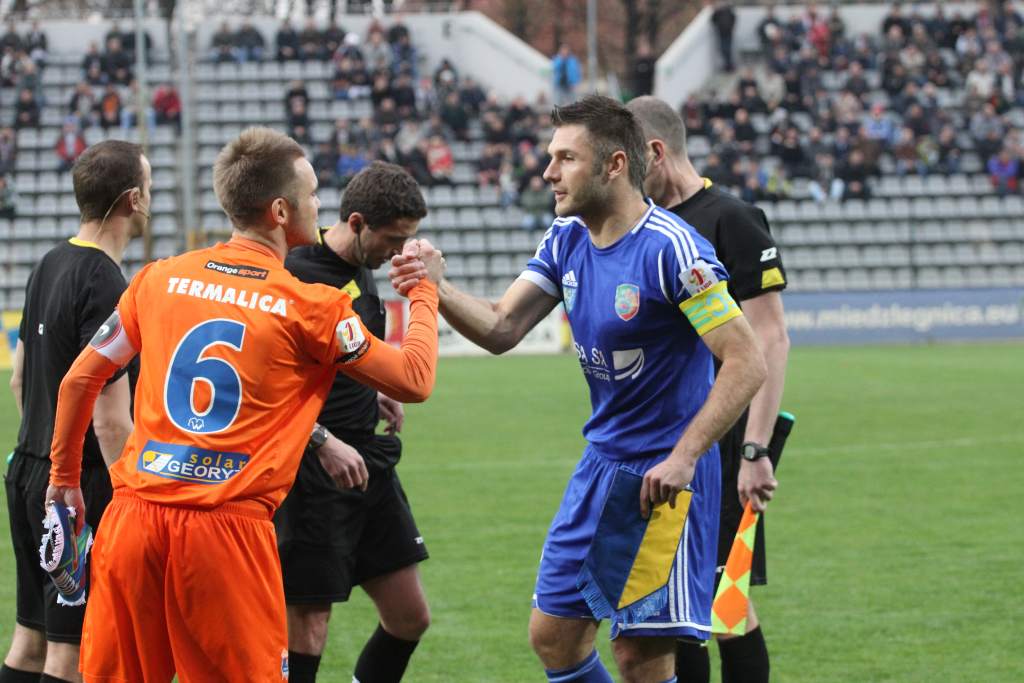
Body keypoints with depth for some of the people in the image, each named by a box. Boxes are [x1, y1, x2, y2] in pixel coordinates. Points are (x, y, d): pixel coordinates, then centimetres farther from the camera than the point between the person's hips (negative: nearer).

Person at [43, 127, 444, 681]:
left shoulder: (160, 279, 10)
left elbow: (80, 379, 14)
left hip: (132, 516, 4)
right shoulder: (311, 307, -2)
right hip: (229, 531, -4)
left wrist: (64, 479, 26)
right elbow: (414, 381, 5)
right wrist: (424, 291, 21)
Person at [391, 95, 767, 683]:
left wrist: (683, 458, -26)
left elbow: (746, 364, -21)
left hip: (664, 477, -8)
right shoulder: (566, 240, 5)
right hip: (601, 463, 8)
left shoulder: (670, 248, -19)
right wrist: (436, 289, -14)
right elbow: (501, 330, 4)